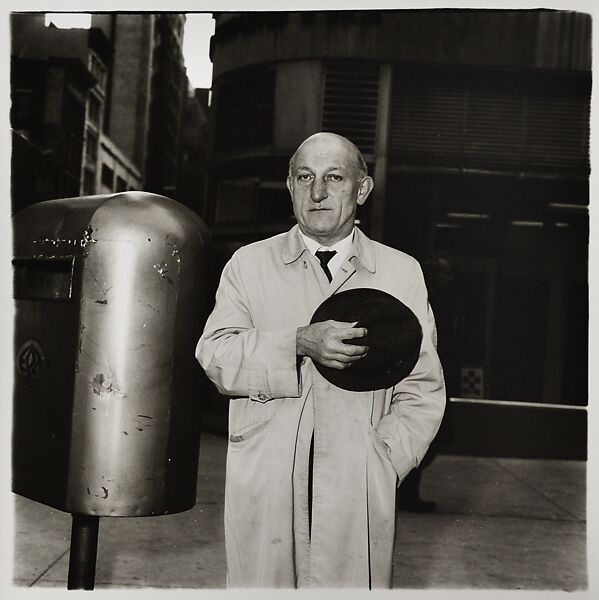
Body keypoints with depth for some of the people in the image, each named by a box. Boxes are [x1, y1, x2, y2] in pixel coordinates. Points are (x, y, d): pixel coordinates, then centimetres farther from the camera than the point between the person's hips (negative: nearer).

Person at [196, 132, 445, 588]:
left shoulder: (402, 272, 9)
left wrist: (382, 465, -7)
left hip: (358, 498, 0)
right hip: (262, 492, 0)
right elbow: (214, 355, -4)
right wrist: (299, 344, -18)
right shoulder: (249, 263, 9)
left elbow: (422, 389, 6)